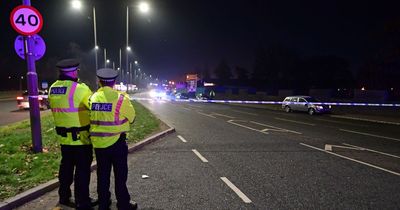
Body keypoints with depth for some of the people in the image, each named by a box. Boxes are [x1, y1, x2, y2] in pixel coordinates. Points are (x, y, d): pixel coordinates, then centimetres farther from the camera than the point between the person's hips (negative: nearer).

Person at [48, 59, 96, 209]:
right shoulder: (79, 89, -20)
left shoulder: (53, 89, 3)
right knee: (82, 170, 3)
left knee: (66, 167, 21)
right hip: (81, 137, -7)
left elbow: (59, 108, 9)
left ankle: (64, 197, 35)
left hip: (64, 137, 7)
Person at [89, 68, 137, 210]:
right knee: (120, 175, 8)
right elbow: (131, 117, -2)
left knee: (102, 174, 16)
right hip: (116, 142, -4)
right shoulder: (120, 98, -13)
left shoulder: (93, 98, 1)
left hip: (98, 143, 4)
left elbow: (93, 117, 5)